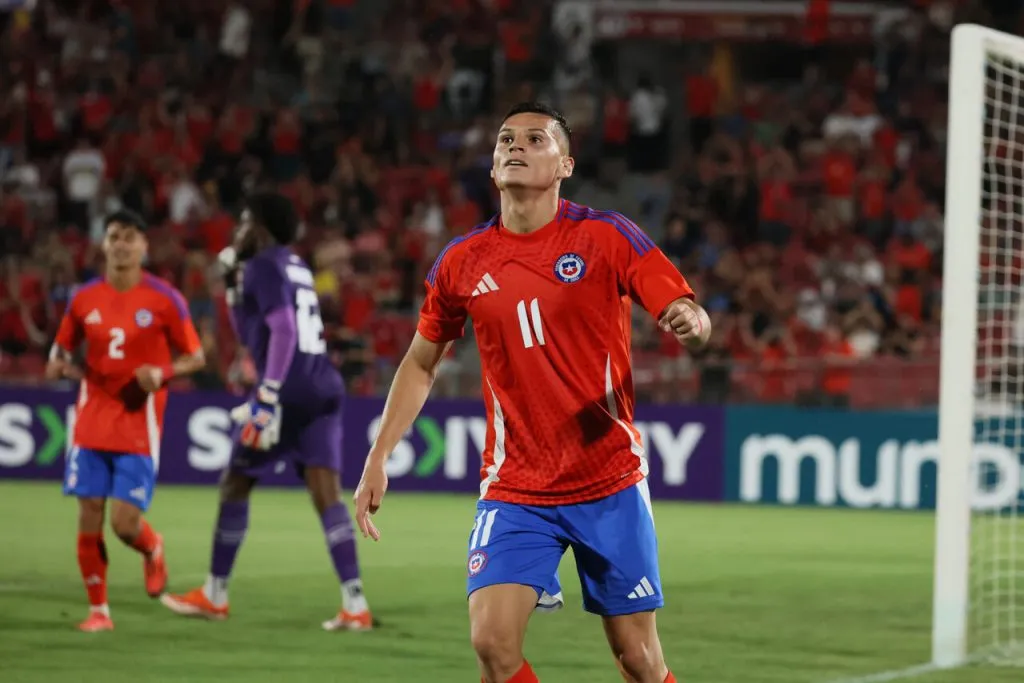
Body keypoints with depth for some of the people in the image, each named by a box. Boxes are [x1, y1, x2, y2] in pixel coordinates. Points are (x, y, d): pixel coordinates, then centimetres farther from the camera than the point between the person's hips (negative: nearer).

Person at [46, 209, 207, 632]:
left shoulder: (164, 300, -5)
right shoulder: (84, 299, 3)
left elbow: (196, 358, 1)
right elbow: (61, 349, 16)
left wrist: (162, 372, -18)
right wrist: (60, 365, -8)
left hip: (140, 421, -3)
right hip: (93, 419, 3)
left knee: (125, 524, -10)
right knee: (89, 518, -3)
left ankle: (152, 550, 27)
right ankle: (98, 609, 11)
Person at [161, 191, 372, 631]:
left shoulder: (265, 266, -4)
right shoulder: (296, 267, 23)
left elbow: (283, 332, -18)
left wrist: (266, 399, -22)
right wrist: (235, 282, 29)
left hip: (290, 391, -8)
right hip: (324, 389, 8)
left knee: (235, 484, 9)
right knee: (326, 492, -3)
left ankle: (214, 595, 20)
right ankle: (355, 605, -16)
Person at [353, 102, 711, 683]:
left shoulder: (607, 236, -5)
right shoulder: (462, 262, 3)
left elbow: (690, 318, -10)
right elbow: (421, 363, 16)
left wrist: (690, 321, -34)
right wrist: (378, 458, 9)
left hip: (611, 486, -1)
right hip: (513, 489, 2)